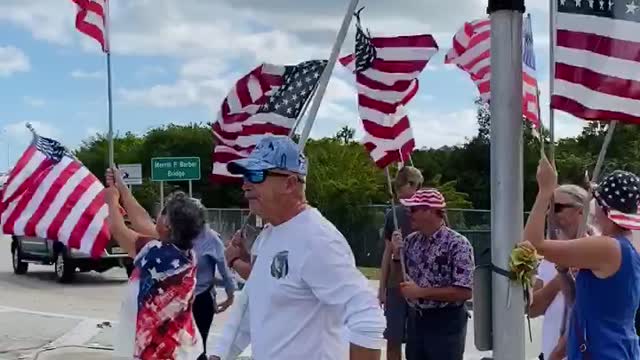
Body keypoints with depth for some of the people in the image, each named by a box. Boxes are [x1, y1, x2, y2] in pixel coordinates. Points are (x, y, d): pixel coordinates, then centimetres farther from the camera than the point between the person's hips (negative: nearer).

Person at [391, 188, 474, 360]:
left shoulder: (457, 244, -15)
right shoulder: (411, 241, 5)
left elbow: (465, 292, -21)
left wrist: (421, 291, -21)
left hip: (446, 323, -6)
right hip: (415, 320, 7)